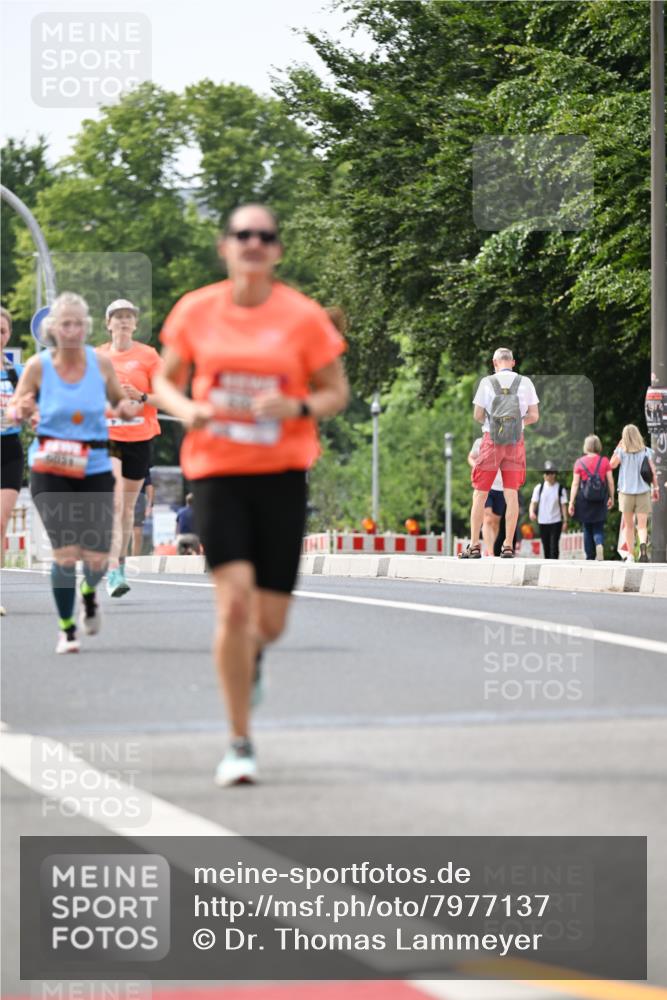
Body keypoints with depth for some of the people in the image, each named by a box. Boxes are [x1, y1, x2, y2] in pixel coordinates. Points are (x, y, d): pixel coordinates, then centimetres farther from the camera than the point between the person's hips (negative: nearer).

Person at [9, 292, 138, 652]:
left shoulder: (101, 363, -3)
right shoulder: (38, 366, -7)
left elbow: (118, 400, 13)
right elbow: (14, 409, 2)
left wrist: (126, 407, -11)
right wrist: (23, 410, -22)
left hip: (95, 469, 2)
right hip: (50, 470, -2)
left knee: (96, 559, -1)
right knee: (66, 553, -11)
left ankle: (89, 594, 37)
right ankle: (66, 628, 11)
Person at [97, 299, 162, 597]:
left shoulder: (148, 355, 2)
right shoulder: (97, 356, 8)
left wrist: (141, 397, -18)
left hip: (139, 437, 1)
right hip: (107, 436, 0)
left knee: (128, 507, 9)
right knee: (114, 503, -17)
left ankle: (120, 564, 26)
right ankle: (113, 572, -23)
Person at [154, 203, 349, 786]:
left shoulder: (303, 317, -2)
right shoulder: (195, 311, 1)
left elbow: (336, 393, 6)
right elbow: (166, 381, 13)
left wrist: (296, 407, -15)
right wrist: (186, 410, -9)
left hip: (282, 474, 1)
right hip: (216, 473, 0)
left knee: (270, 621, 3)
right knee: (234, 603, -15)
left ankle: (251, 650, 44)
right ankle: (240, 743, -2)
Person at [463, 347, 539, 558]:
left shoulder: (487, 382, -2)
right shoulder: (525, 382, 2)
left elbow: (477, 415, -1)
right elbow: (534, 416, 2)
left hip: (491, 438, -1)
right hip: (516, 441, 1)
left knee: (480, 494, 5)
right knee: (512, 494, 3)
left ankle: (474, 546, 2)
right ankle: (508, 545, 0)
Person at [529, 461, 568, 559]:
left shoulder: (560, 489, 0)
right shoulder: (539, 488, 4)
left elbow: (564, 505, 2)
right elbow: (534, 502, 1)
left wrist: (565, 520, -3)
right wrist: (531, 512, -19)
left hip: (556, 521, -2)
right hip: (542, 522, 2)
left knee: (554, 545, -11)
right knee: (546, 546, 7)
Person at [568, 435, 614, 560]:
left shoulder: (580, 462, -1)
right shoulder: (604, 461, 0)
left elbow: (575, 484, -4)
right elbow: (610, 481, 1)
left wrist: (571, 502, -2)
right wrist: (611, 498, 12)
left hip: (584, 498, 0)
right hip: (600, 499, 0)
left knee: (587, 529, 11)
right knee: (598, 528, 6)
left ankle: (590, 556, 11)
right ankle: (600, 545, -24)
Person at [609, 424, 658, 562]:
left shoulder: (622, 451, -5)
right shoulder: (646, 452, -2)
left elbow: (612, 465, 8)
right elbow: (653, 472, -2)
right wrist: (655, 488, 8)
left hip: (626, 492, 0)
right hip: (643, 491, 0)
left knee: (628, 525, 14)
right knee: (642, 526, -2)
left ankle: (630, 555, 14)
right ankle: (643, 546, -31)